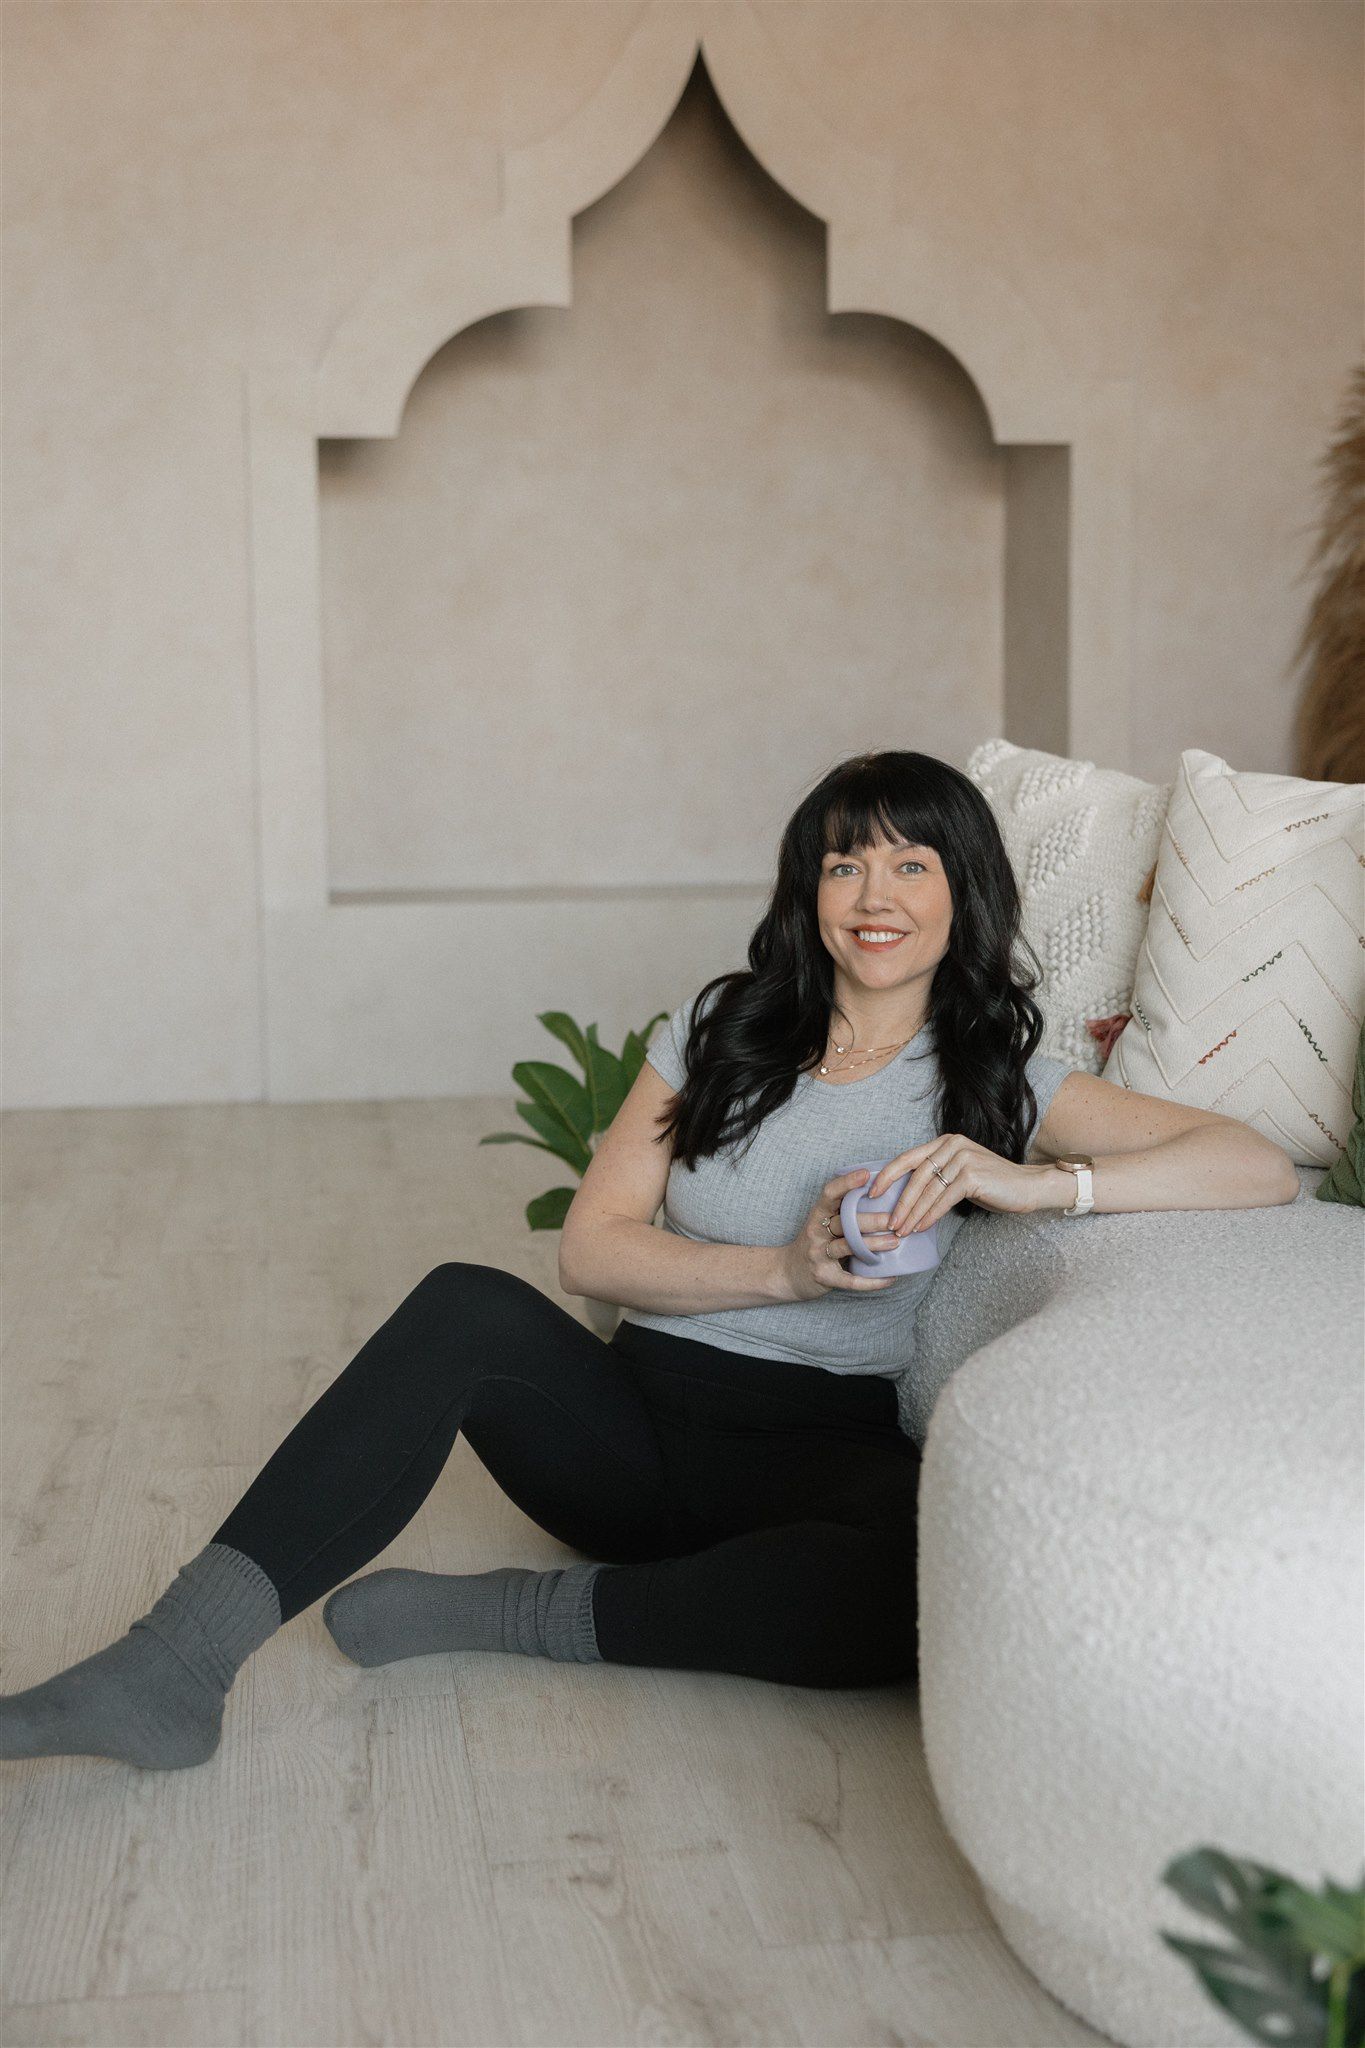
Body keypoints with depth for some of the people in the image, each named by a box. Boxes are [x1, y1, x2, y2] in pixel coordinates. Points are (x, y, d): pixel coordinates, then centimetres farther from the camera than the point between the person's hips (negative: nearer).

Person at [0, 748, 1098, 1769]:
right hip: (639, 1423, 2)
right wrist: (783, 1271, -15)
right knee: (468, 1308, -29)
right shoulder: (721, 1030, 9)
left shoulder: (1003, 1078, 5)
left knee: (939, 1584, -37)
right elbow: (591, 1246, 1)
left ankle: (515, 1615, -24)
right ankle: (175, 1663, -36)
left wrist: (1029, 1181, -21)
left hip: (824, 1456, -1)